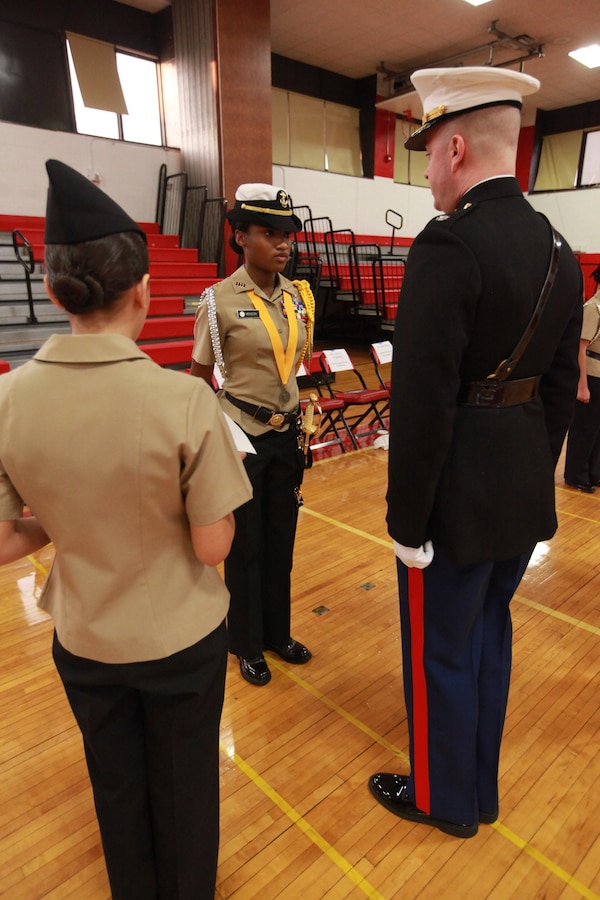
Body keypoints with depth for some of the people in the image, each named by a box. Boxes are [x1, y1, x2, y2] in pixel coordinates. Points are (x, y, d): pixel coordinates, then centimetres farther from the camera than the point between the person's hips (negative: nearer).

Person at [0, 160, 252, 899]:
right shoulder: (184, 400, -25)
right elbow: (212, 547, -18)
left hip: (82, 640, 3)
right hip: (180, 637, -2)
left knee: (116, 785, 29)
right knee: (184, 785, 25)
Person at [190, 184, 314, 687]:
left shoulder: (298, 296, 3)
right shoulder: (220, 299, -12)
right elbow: (199, 376, -5)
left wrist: (299, 416, 13)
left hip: (285, 435, 5)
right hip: (242, 437, -4)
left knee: (281, 540, 15)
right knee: (245, 544, 11)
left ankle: (277, 632, 37)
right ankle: (247, 646, 32)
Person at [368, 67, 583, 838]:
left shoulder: (448, 244, -19)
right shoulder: (558, 250, 7)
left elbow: (422, 402, -22)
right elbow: (560, 387, 11)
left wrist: (406, 520, -14)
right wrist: (537, 473, 19)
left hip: (458, 498, -8)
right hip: (525, 492, 9)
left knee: (440, 652, 12)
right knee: (489, 631, 23)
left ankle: (446, 800, 38)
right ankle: (480, 788, 45)